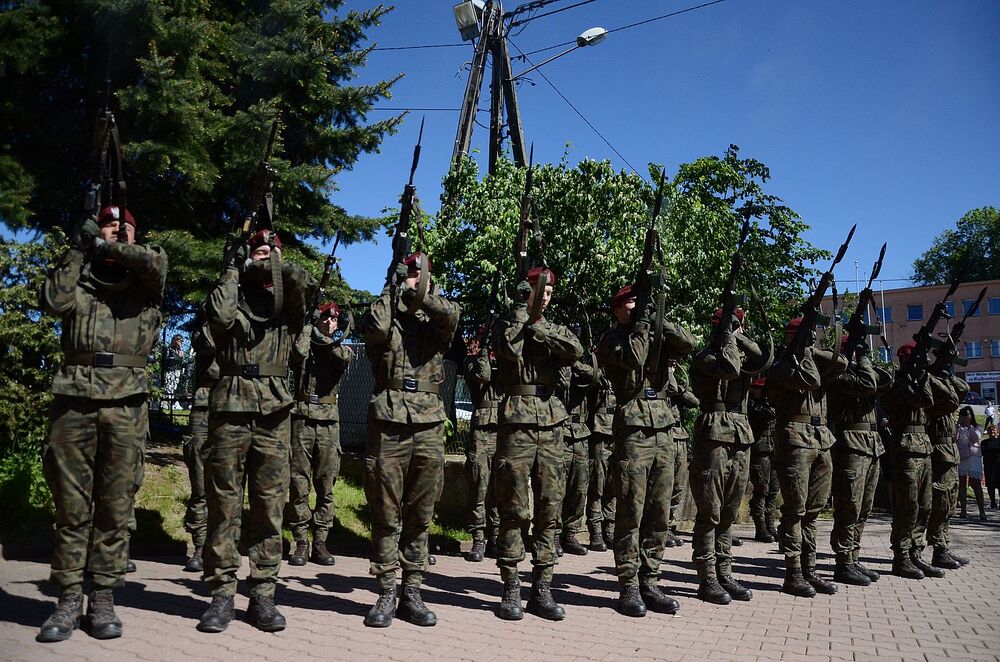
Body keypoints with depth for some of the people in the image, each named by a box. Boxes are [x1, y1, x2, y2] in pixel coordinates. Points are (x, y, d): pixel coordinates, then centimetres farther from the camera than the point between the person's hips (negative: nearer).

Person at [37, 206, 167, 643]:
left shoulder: (143, 280, 16)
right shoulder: (77, 276, 18)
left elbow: (157, 260, -7)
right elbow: (53, 302, -2)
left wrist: (106, 248, 4)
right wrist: (78, 249, 2)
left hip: (126, 401, 0)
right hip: (74, 396, 1)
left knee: (115, 506, 1)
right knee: (71, 505, 2)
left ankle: (103, 599, 8)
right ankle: (68, 599, 9)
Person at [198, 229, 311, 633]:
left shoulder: (287, 302, 15)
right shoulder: (232, 295, 14)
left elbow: (302, 279, -8)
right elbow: (219, 315, -9)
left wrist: (273, 263, 9)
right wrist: (233, 269, 3)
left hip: (274, 413, 1)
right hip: (230, 407, -1)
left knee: (269, 506, 2)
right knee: (223, 505, 1)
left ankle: (262, 595, 9)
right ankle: (222, 594, 8)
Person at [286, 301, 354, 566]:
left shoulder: (341, 348, 15)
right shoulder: (305, 345, 11)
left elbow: (346, 357, -9)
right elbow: (298, 352, -14)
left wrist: (323, 337, -9)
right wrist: (308, 324, -3)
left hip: (329, 422, 2)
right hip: (302, 418, -2)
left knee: (326, 485, 2)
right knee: (299, 483, -2)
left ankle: (320, 543, 8)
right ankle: (301, 543, 4)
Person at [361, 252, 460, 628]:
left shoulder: (435, 320, 14)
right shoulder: (383, 315, 11)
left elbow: (452, 314, -9)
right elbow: (374, 329, -13)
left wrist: (418, 294, -11)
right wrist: (394, 289, -4)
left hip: (429, 426, 2)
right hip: (388, 423, -2)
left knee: (420, 516, 7)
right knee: (385, 515, 1)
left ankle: (412, 594, 15)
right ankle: (386, 594, 10)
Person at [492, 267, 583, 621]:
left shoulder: (554, 328, 17)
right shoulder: (506, 325, 7)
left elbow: (575, 351, -5)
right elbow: (509, 347, -17)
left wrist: (537, 328, -9)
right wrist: (522, 307, -9)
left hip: (552, 424, 4)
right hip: (517, 422, -4)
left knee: (549, 512, 4)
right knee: (514, 511, -2)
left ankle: (542, 589, 12)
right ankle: (510, 590, 6)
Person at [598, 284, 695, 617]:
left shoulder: (656, 336, 18)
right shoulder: (612, 339, 5)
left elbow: (688, 344, 1)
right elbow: (631, 358, -15)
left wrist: (658, 319, -7)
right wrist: (642, 321, -10)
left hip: (665, 430, 5)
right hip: (634, 430, -5)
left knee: (660, 514, 6)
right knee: (631, 513, -5)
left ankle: (649, 583, 14)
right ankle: (629, 587, 2)